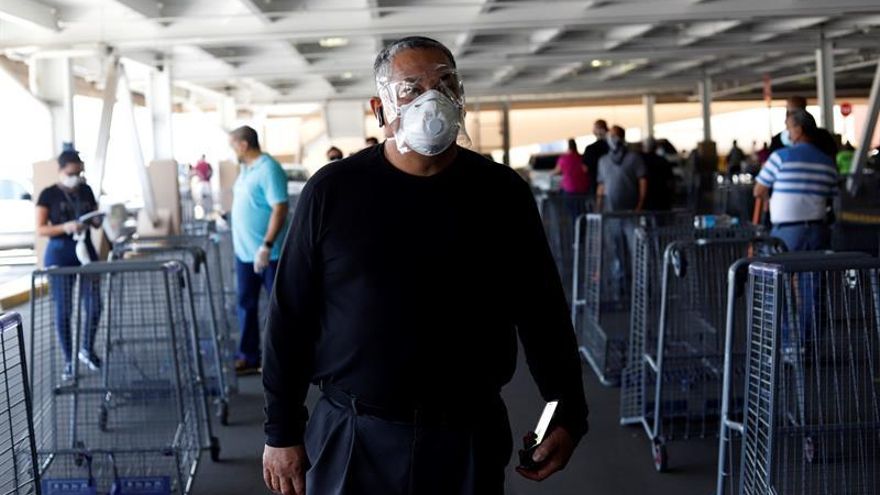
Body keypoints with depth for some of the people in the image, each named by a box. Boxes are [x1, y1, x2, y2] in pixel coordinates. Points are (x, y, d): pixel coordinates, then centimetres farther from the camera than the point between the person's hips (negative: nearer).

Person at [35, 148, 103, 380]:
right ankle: (68, 361, 11)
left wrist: (98, 219, -8)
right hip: (59, 254, -4)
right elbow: (40, 229, -8)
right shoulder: (48, 195, -4)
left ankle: (87, 350, 22)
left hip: (86, 250, 4)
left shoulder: (86, 191, 8)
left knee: (94, 305, -1)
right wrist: (66, 227, -23)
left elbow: (96, 222, 15)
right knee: (63, 310, 0)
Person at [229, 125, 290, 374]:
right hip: (244, 251, 9)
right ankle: (249, 356, 21)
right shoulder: (246, 168, 11)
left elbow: (280, 209, -23)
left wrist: (267, 246, -28)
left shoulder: (269, 169, -18)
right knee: (246, 304, 12)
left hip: (267, 253, -9)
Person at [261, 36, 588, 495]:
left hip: (470, 437, 1)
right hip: (352, 437, 0)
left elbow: (542, 313, 5)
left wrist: (568, 415, 6)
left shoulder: (502, 193, -1)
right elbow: (290, 318, -1)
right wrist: (281, 432, 0)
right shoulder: (333, 190, -5)